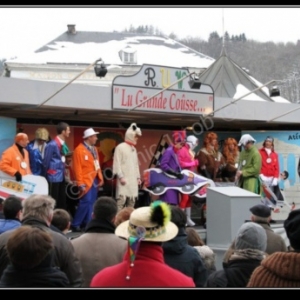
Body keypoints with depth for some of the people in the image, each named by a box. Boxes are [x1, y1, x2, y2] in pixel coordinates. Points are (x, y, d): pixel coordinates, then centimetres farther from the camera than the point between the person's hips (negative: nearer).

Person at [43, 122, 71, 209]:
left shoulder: (63, 144, 8)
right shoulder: (52, 145, -15)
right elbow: (46, 162, -8)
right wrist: (46, 177, -1)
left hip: (61, 177, 8)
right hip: (54, 177, -8)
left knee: (62, 201, 11)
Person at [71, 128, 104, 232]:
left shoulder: (94, 149, 14)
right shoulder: (79, 150, -12)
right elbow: (77, 168, -15)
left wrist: (100, 178, 11)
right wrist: (80, 184, -17)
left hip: (94, 180, 8)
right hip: (86, 181, -8)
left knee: (91, 202, 8)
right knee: (86, 202, -13)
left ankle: (87, 224, 15)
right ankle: (75, 224, -4)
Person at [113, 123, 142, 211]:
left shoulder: (133, 148, 18)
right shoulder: (120, 147, -6)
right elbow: (117, 163, -11)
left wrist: (138, 177, 14)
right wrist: (121, 176, -16)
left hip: (133, 179, 8)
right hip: (124, 179, -8)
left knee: (132, 200, 7)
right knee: (122, 199, -14)